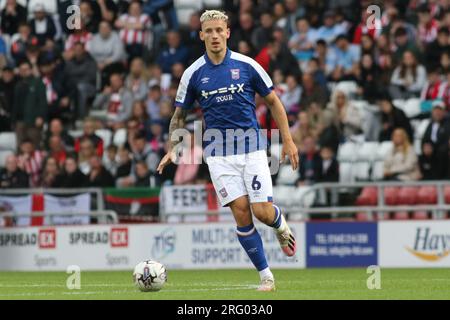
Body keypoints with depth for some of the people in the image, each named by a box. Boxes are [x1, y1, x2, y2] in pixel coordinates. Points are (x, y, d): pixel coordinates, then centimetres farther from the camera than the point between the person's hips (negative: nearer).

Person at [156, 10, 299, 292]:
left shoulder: (247, 66, -1)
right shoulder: (194, 74, 1)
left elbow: (274, 101, 8)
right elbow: (180, 115, 11)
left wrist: (288, 141, 3)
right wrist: (173, 149, -4)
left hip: (252, 149, -1)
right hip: (218, 153, 1)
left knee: (262, 212, -10)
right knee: (241, 211, -10)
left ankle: (281, 224, 28)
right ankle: (266, 276, 0)